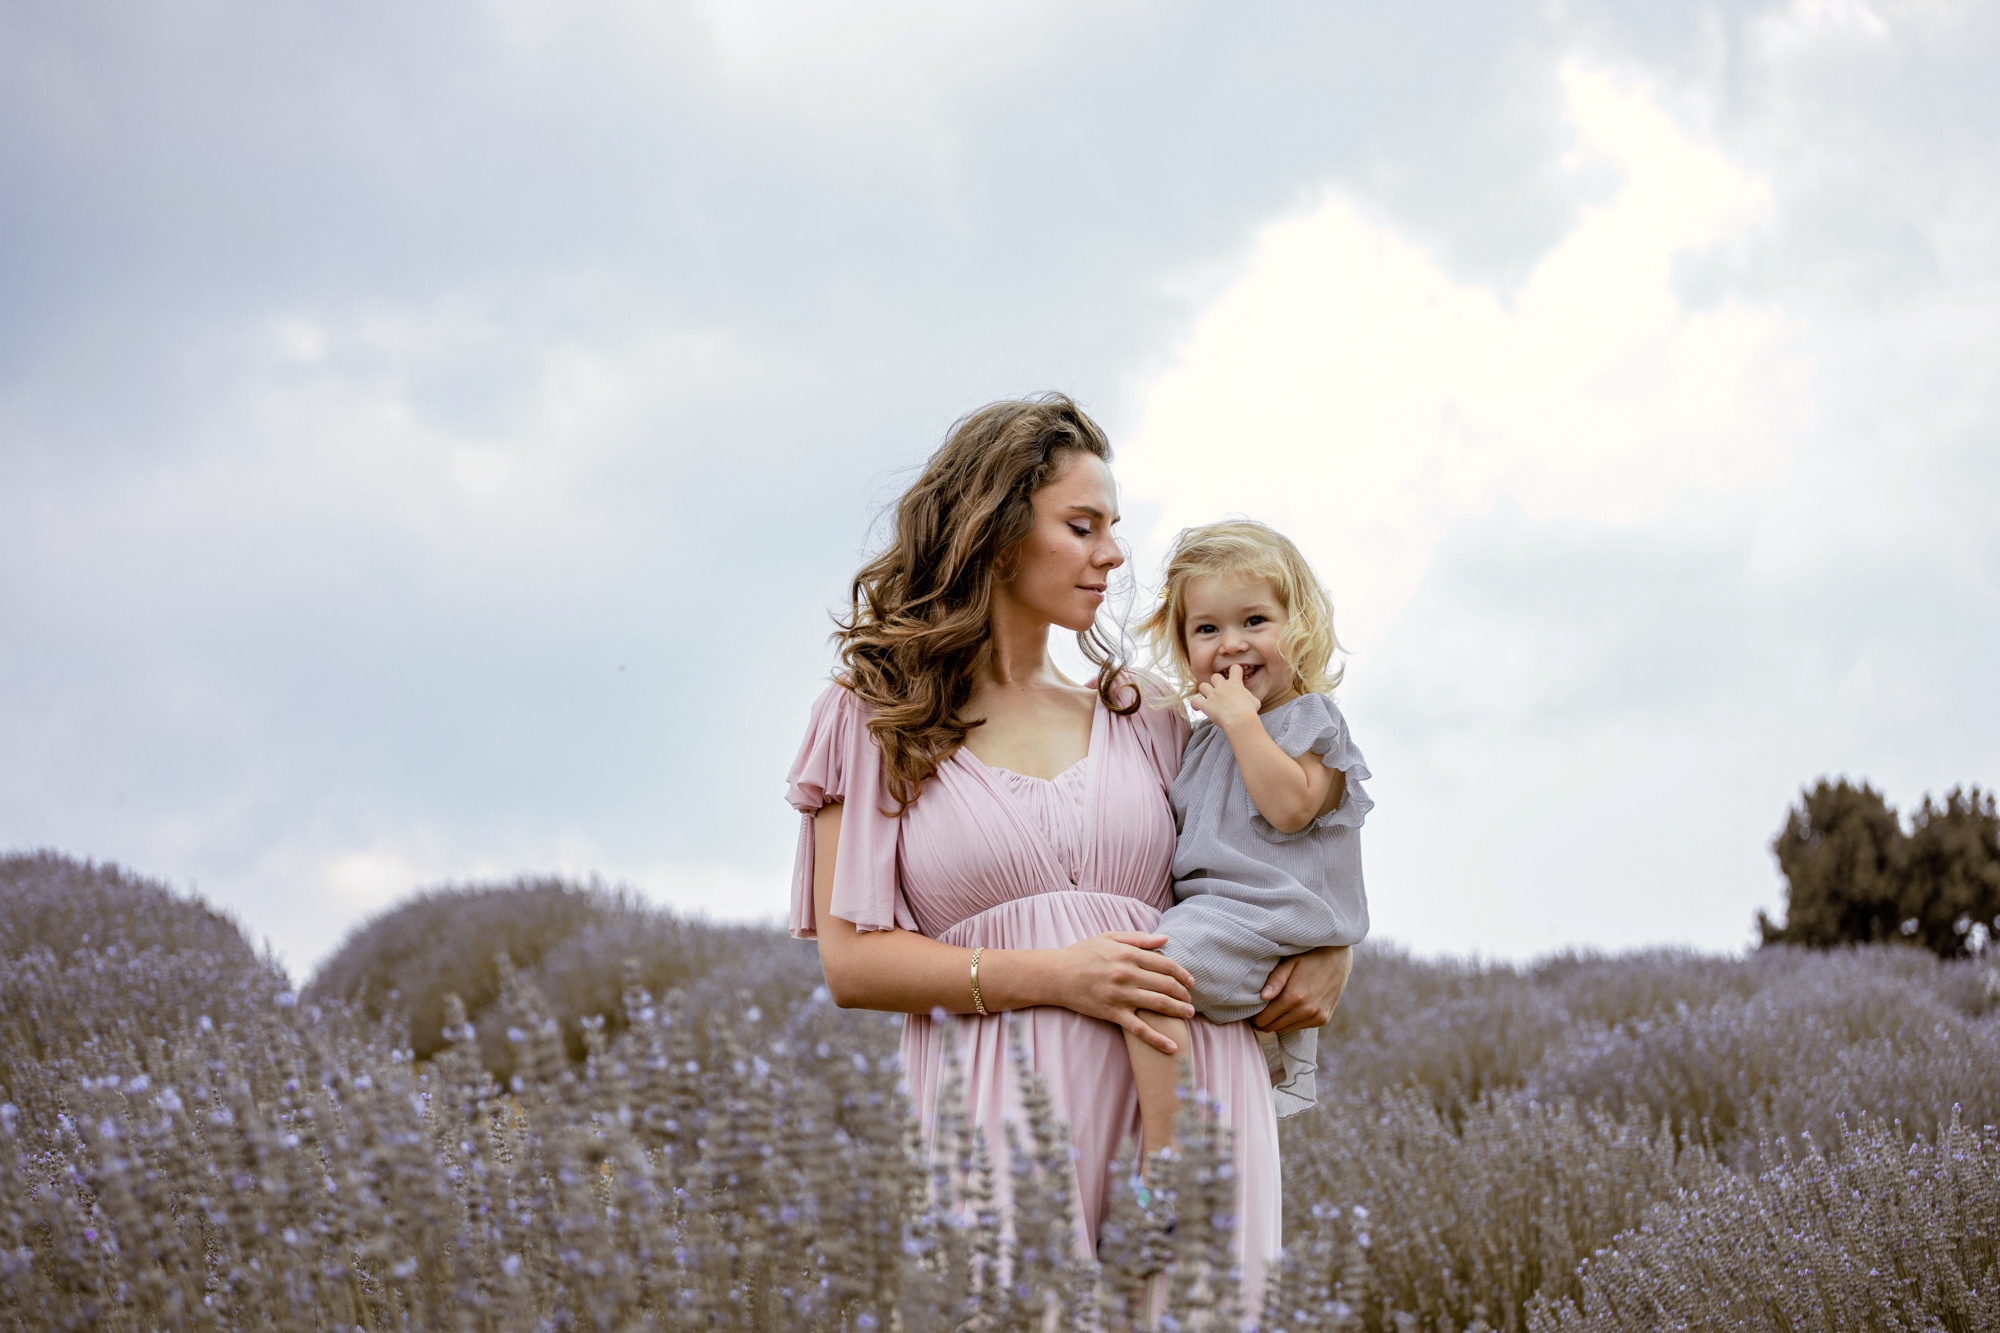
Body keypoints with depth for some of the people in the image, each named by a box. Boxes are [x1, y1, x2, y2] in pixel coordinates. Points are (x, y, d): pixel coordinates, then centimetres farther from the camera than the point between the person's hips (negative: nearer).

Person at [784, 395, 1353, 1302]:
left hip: (1183, 1093, 3)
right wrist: (1048, 975, -11)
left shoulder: (1143, 724, 18)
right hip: (1001, 1105, -3)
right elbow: (851, 959, 0)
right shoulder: (871, 723, 9)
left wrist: (1329, 948, 5)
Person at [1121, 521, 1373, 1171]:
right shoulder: (1208, 733, 21)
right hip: (1206, 910, 10)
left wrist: (1241, 719, -17)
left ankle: (1163, 1154, -31)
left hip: (1266, 913, -10)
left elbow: (1289, 806, -21)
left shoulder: (1310, 719, -3)